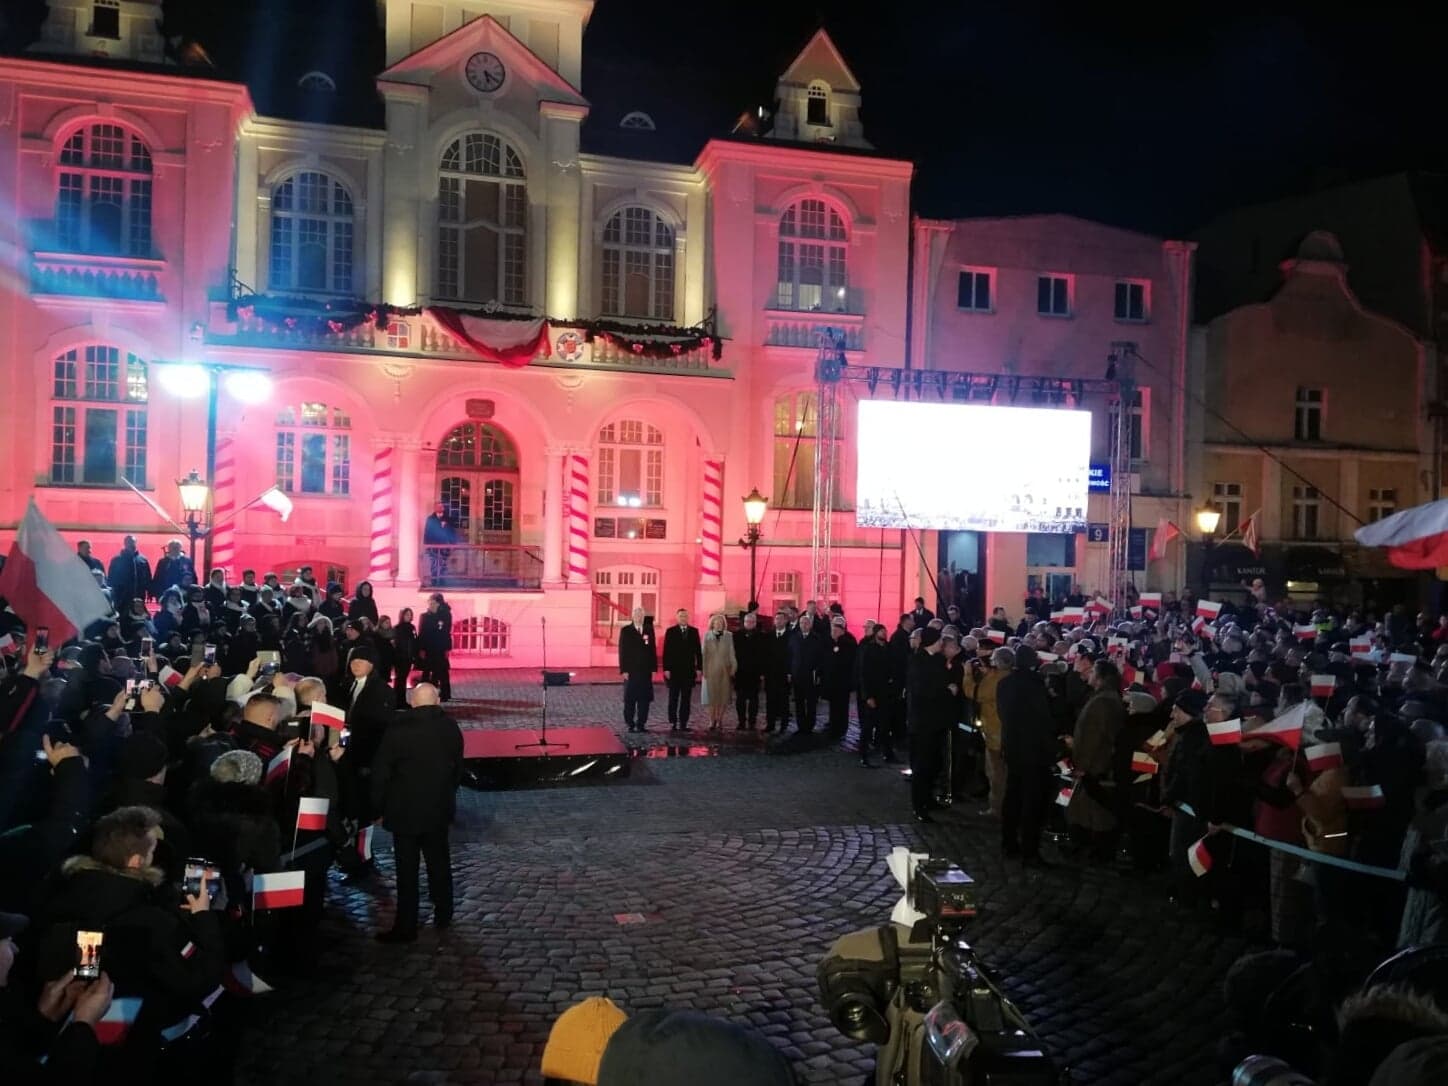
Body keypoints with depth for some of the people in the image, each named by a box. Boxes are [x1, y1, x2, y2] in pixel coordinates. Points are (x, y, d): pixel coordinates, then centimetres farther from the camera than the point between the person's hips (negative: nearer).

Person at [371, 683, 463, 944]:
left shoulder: (398, 730, -15)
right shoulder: (451, 728, -3)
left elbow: (381, 772, -10)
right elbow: (458, 768, 6)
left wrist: (379, 806, 2)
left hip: (405, 810, -4)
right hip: (439, 808, 4)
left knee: (407, 869, 3)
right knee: (439, 862, 17)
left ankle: (406, 927, 9)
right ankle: (443, 915, 27)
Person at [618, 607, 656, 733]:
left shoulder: (649, 630, 9)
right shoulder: (626, 631, 0)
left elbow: (653, 649, 8)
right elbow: (622, 651, -3)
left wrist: (654, 668, 2)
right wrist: (624, 670, -9)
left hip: (646, 671, 3)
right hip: (631, 670, -3)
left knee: (644, 699, 2)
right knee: (630, 699, 3)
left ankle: (641, 724, 9)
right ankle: (630, 724, 11)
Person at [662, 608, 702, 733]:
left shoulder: (694, 631, 7)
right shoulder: (671, 631, 0)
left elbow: (698, 651, 7)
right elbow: (666, 651, -2)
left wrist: (699, 667, 1)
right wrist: (666, 669, -9)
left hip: (689, 670, 2)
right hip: (674, 671, -2)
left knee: (686, 699, 3)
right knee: (673, 698, 3)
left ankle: (683, 723, 7)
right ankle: (673, 723, 10)